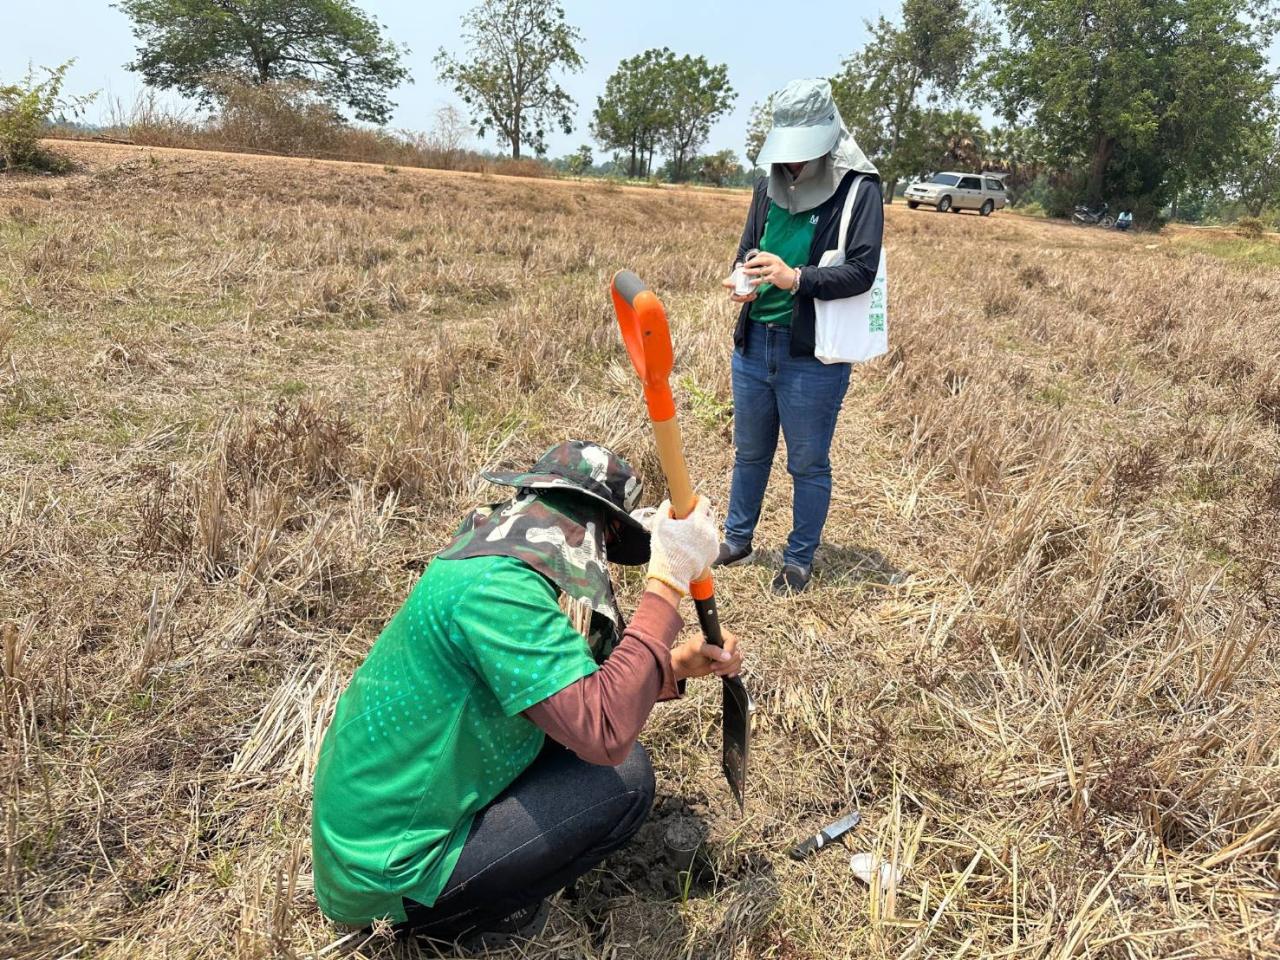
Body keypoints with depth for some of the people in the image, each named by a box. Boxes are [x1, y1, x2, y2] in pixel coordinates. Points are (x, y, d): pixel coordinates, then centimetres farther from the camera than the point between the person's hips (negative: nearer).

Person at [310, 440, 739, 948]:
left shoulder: (495, 560, 5)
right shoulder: (496, 584, -25)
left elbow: (574, 687, 13)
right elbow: (606, 733, -32)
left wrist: (676, 665, 1)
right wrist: (668, 582, -26)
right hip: (386, 875, -9)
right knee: (626, 776, -12)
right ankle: (457, 915, 3)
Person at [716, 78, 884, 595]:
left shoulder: (859, 188, -9)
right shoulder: (770, 183, 8)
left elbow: (862, 271, -15)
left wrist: (795, 278, -29)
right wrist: (741, 280, -9)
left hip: (813, 355, -5)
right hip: (753, 344, 6)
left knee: (808, 464, 8)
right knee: (749, 451, 19)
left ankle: (799, 560, 25)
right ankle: (736, 540, 37)